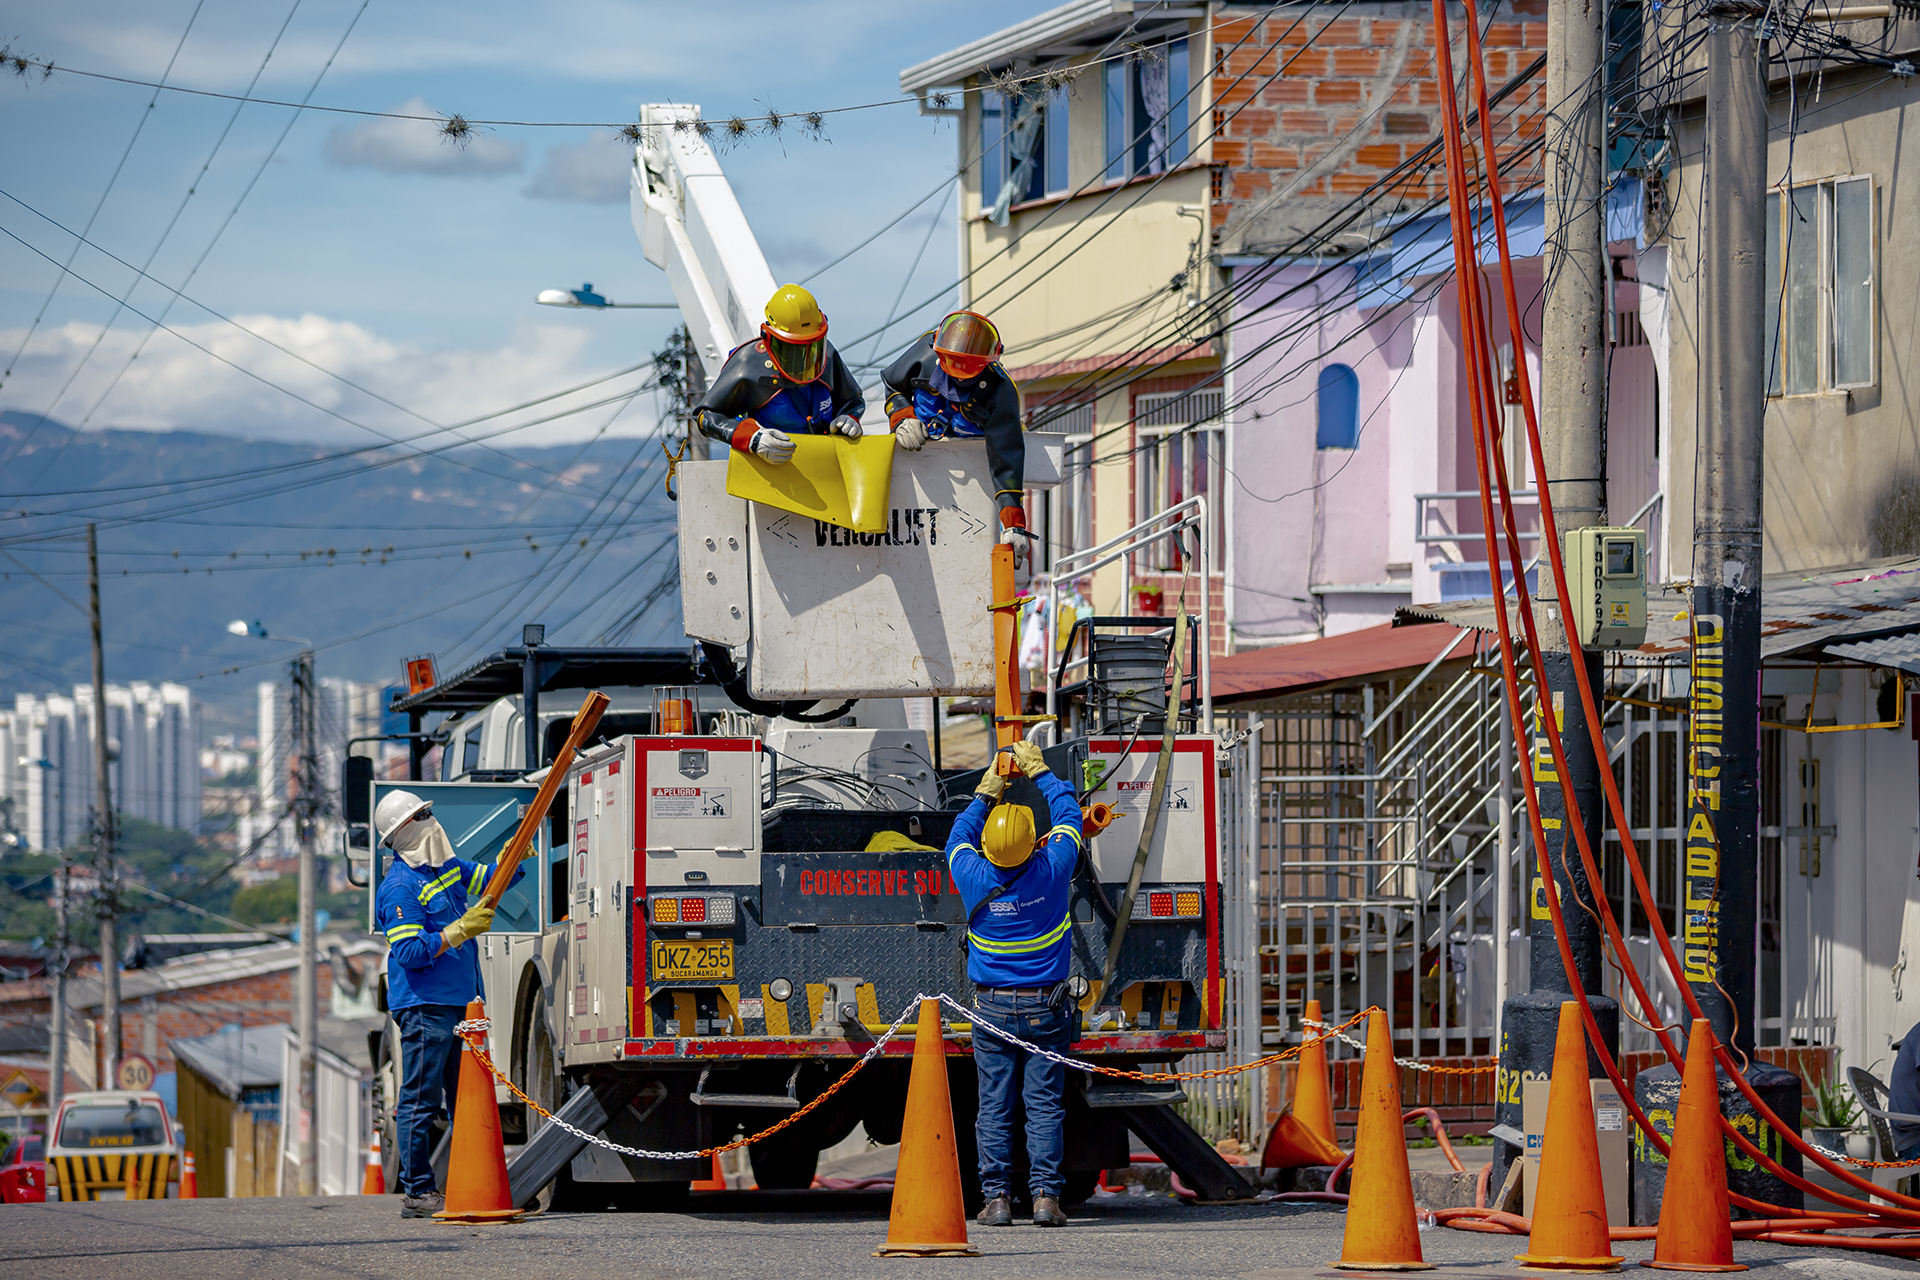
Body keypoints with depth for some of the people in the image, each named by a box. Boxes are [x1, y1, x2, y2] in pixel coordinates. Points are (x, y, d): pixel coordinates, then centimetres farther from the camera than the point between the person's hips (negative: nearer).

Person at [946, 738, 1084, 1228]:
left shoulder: (975, 879, -10)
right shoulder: (1051, 873, -12)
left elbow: (958, 836, 13)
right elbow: (1067, 813, 6)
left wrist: (988, 791, 20)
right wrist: (1040, 771, 17)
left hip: (992, 1009, 0)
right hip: (1045, 1008, 0)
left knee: (994, 1106, 4)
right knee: (1045, 1104, 1)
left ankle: (996, 1199, 1)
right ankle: (1045, 1196, -5)